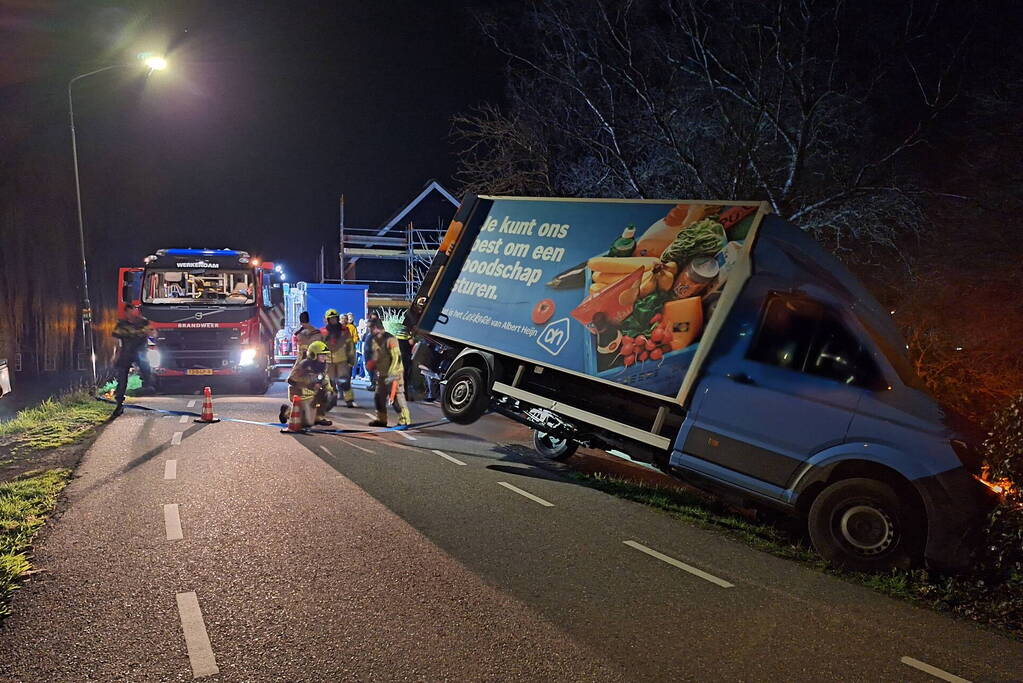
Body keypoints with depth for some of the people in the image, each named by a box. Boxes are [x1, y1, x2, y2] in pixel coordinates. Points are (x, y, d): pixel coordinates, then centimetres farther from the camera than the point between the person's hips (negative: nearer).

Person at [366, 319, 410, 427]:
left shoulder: (390, 339, -17)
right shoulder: (375, 340, 12)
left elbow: (396, 358, -22)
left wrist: (391, 373, -27)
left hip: (393, 374, -10)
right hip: (382, 375, 10)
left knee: (398, 396, -9)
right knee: (378, 397, 14)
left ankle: (405, 420, -3)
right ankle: (381, 419, 25)